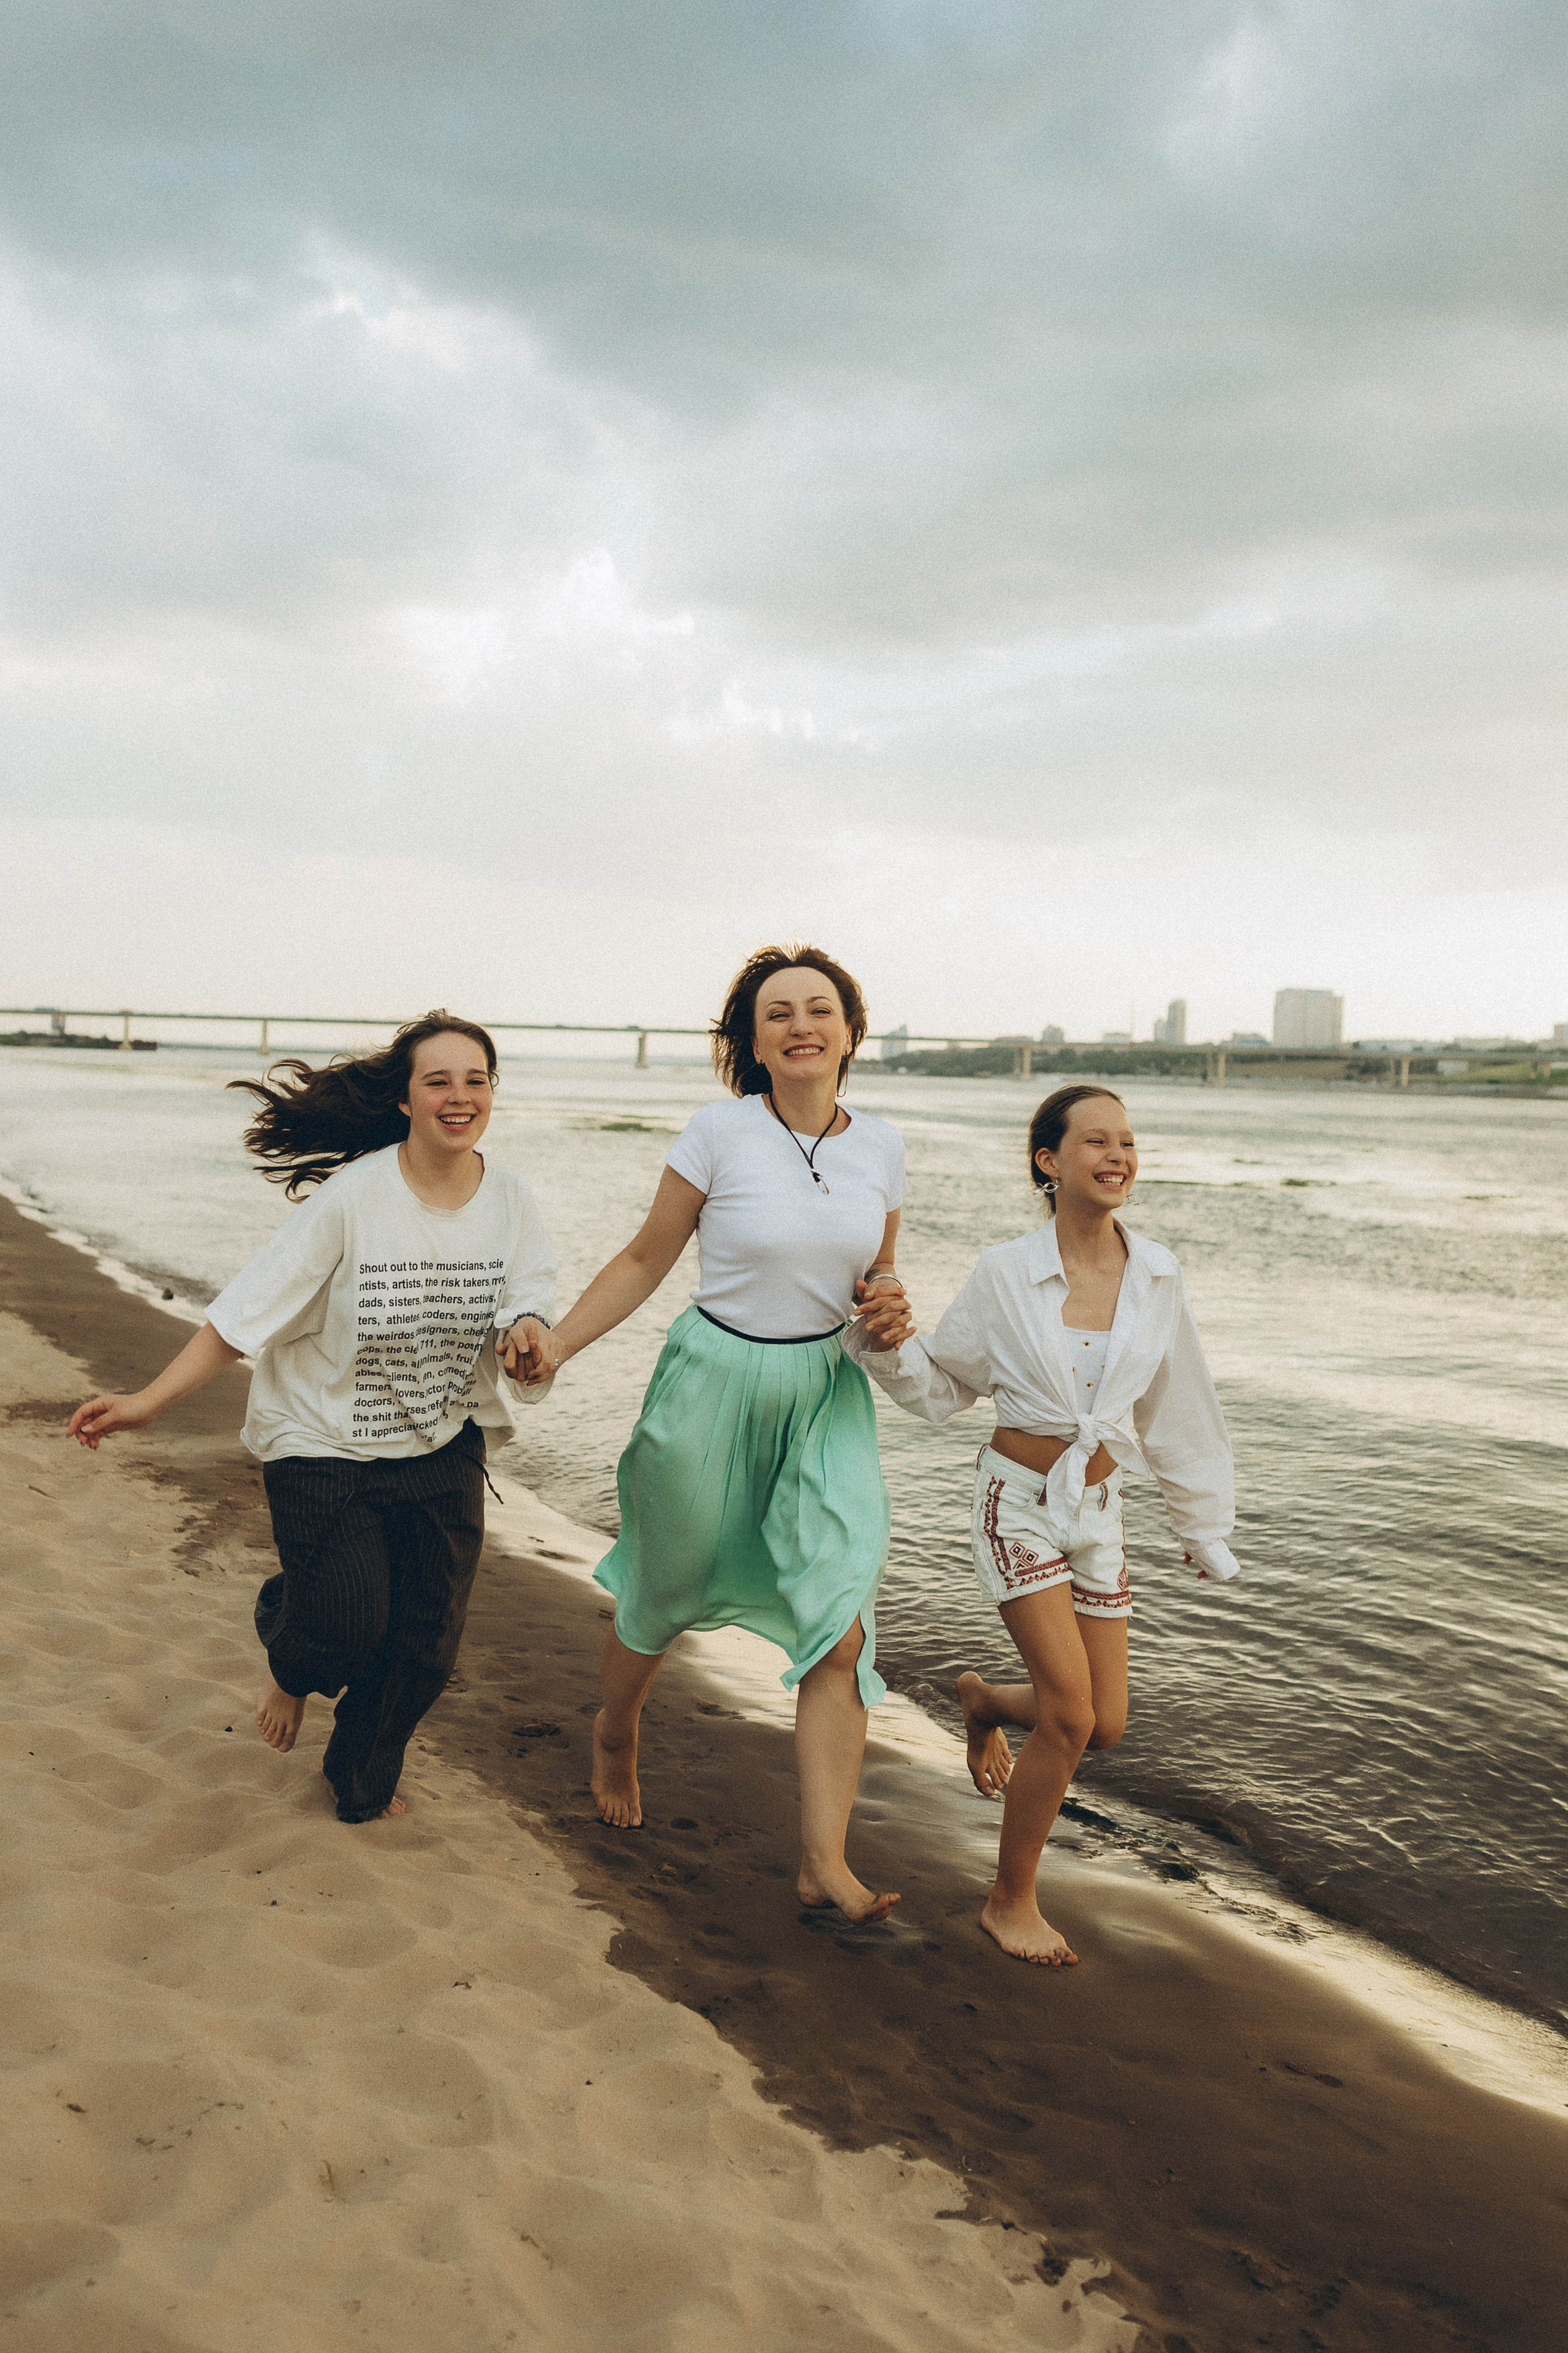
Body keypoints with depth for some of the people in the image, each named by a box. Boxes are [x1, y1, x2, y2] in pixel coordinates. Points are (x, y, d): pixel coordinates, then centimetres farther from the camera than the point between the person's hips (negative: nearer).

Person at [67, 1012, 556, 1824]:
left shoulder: (508, 1196, -7)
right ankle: (292, 1668, 38)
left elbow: (528, 1311, -6)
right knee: (348, 1625, -3)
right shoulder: (352, 1196, -21)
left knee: (426, 1645, 10)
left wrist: (526, 1336, -30)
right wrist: (149, 1400, -21)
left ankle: (363, 1777, 40)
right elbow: (248, 1311, -17)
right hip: (328, 1446, -4)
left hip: (443, 1450, 4)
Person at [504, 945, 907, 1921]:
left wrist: (885, 1299, -8)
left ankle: (825, 1861, 3)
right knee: (668, 1594, 17)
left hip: (828, 1393, 3)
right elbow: (646, 1261, -4)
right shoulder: (721, 1131, -12)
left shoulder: (881, 1145, 0)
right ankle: (616, 1732, 50)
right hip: (715, 1379, -2)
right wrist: (557, 1343, -14)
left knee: (841, 1628, -8)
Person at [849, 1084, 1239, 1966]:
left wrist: (1206, 1528, 15)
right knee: (1072, 1713, -11)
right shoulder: (1007, 1274, -11)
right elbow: (943, 1386, 2)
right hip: (1021, 1501, -4)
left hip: (1099, 1509, 5)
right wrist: (895, 1345, -19)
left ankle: (986, 1699, 40)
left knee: (1107, 1725, 6)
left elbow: (1176, 1413, 9)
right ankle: (1011, 1902, 11)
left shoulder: (1157, 1277, -2)